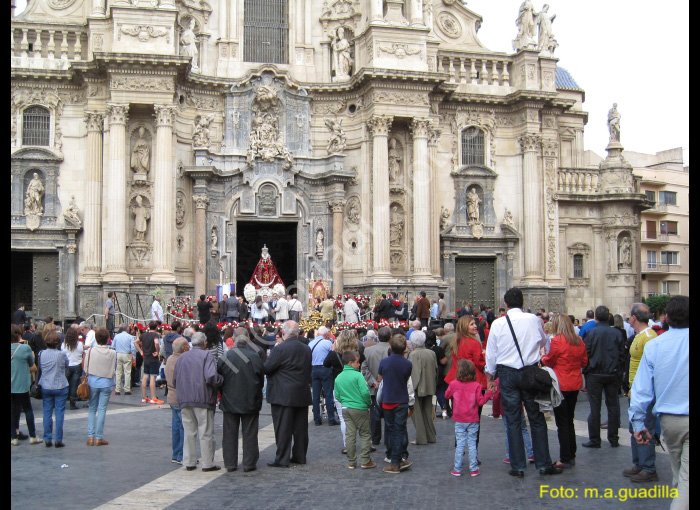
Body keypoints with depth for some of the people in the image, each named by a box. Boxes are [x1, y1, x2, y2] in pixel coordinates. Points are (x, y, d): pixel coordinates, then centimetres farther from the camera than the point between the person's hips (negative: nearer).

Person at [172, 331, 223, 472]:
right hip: (203, 400, -5)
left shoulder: (182, 357, 10)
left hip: (185, 401, 5)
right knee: (205, 433, 1)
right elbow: (211, 377, -20)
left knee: (189, 432, 11)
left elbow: (175, 381, 12)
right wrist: (221, 380, -2)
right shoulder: (206, 355, -7)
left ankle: (189, 462, 14)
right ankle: (207, 463, 4)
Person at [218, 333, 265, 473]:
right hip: (250, 402, -1)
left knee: (230, 434, 9)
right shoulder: (255, 357, -7)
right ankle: (249, 464, 8)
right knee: (249, 434, 6)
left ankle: (230, 463, 12)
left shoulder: (225, 357, -3)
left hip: (229, 402, 1)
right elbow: (261, 379, 0)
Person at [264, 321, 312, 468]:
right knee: (300, 427, 13)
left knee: (283, 428, -1)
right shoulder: (306, 349, 6)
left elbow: (266, 368, -12)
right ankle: (300, 456, 21)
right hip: (302, 395, 6)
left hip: (283, 395, -6)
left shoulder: (279, 349, -16)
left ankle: (282, 459, 1)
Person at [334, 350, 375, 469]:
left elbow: (337, 396, 9)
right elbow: (365, 392, -19)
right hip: (359, 408, -6)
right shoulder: (358, 375, -13)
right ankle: (365, 461, 4)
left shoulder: (338, 378, 6)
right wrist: (368, 403, -3)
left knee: (350, 435, 10)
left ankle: (351, 462, 13)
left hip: (345, 409, 6)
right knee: (365, 434, 4)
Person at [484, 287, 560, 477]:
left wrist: (489, 377, 12)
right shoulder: (533, 319, -4)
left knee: (513, 421, 6)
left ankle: (518, 466, 9)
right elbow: (543, 342, 15)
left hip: (507, 374, 0)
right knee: (537, 419, 9)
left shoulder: (498, 324, -6)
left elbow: (491, 353, 1)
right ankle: (544, 464, 12)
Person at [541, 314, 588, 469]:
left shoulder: (557, 341, -15)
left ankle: (565, 459, 3)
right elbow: (584, 362, 12)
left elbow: (549, 362, -5)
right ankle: (571, 456, 21)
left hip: (561, 385, -6)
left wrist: (543, 355, 14)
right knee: (569, 420, 17)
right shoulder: (578, 341, 3)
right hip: (575, 384, 6)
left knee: (562, 422, 1)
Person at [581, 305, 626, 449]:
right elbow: (622, 355, 3)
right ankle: (613, 439, 15)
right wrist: (618, 370, 15)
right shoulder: (616, 333, -1)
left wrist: (586, 370, 5)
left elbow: (585, 353, -9)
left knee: (595, 407, 3)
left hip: (594, 374, -2)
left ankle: (594, 439, 6)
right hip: (612, 374, 3)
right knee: (613, 406, 10)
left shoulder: (591, 333, -10)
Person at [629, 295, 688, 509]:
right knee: (686, 479, -4)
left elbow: (642, 389, -2)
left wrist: (638, 423, 5)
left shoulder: (653, 345, -2)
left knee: (679, 475, 20)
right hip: (687, 419, -3)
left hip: (668, 420, 3)